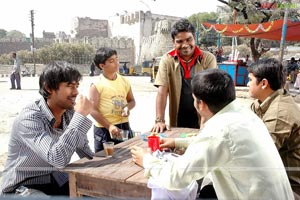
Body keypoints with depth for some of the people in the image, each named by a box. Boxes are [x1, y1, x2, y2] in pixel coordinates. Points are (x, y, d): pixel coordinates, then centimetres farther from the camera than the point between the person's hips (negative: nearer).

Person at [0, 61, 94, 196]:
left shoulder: (70, 114, -6)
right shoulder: (29, 118, -25)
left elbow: (84, 150, 8)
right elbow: (58, 158, -38)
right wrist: (81, 116, -34)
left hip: (56, 180, 6)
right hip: (22, 187, -6)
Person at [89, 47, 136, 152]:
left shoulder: (124, 81, 4)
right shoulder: (97, 85, -11)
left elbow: (131, 100, 15)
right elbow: (93, 110, -13)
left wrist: (127, 107, -9)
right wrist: (109, 126, -19)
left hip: (124, 126, 5)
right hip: (104, 129, -5)